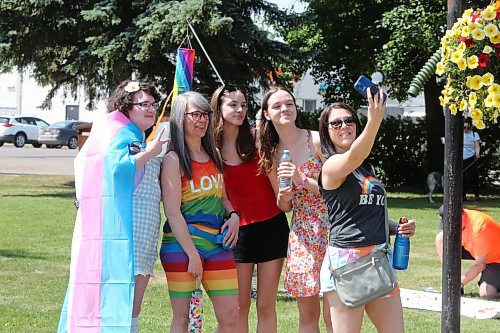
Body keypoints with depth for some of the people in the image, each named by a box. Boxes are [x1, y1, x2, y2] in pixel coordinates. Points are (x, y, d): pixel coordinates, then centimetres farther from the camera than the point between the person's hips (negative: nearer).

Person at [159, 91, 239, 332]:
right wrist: (192, 253, -16)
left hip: (217, 243, 6)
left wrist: (233, 215, 2)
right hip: (182, 243, -6)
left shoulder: (212, 155, 15)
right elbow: (173, 212, -11)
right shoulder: (173, 159, -6)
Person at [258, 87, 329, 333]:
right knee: (307, 312, 6)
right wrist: (283, 197, -7)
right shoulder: (270, 155, 8)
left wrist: (303, 180, -19)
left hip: (329, 227, -4)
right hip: (301, 233, 4)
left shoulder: (317, 140, -6)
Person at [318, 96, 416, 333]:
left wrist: (397, 227, 10)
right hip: (346, 259, -8)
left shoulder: (368, 168, 19)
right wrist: (374, 122, -46)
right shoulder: (332, 165, -6)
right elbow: (353, 157, -30)